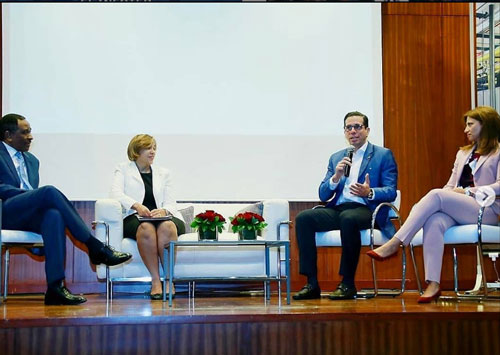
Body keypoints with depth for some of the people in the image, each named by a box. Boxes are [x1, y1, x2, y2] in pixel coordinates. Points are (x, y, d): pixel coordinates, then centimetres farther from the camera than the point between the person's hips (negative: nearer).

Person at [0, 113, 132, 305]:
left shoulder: (31, 160, 29)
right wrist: (28, 193, -17)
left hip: (29, 216, 6)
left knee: (54, 215, -31)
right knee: (49, 191, -30)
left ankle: (55, 287, -41)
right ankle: (94, 247, -28)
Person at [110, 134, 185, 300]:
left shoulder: (163, 173, 26)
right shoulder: (123, 169, 17)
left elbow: (170, 202, 14)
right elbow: (115, 193, -2)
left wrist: (164, 210, -13)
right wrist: (136, 205, -22)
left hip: (163, 216, 2)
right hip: (133, 218, -2)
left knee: (167, 226, -35)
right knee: (146, 227, -38)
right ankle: (155, 280, -37)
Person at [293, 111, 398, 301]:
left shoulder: (383, 155, 10)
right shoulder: (336, 158, 22)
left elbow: (391, 192, -1)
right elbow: (323, 195, 15)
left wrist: (370, 192, -21)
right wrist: (336, 177, -5)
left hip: (365, 209, -5)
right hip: (337, 209, 5)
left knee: (348, 218, -39)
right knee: (303, 218, -21)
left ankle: (348, 284, -28)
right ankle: (312, 284, -21)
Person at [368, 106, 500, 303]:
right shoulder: (463, 153, 30)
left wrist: (466, 191, -11)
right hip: (455, 210, 5)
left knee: (436, 195, -30)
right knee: (434, 221, -31)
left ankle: (394, 244, -34)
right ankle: (433, 285, -40)